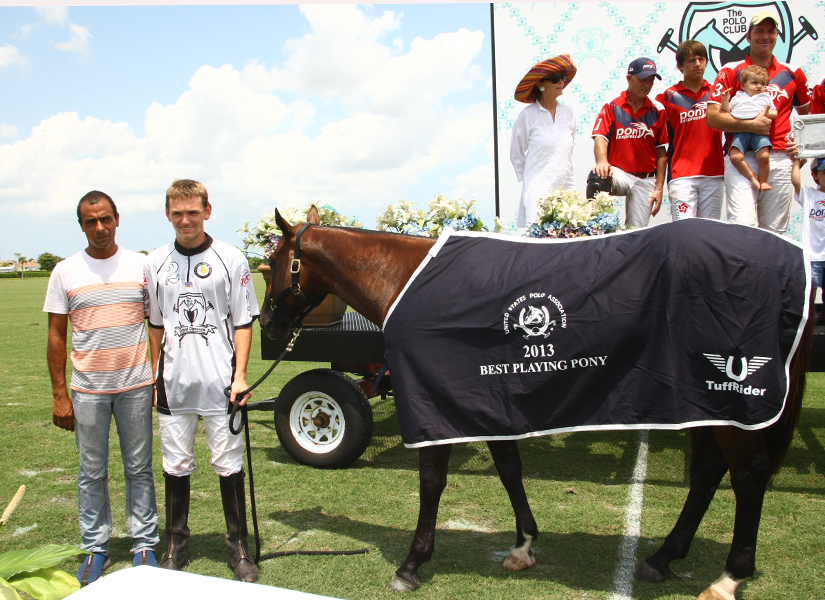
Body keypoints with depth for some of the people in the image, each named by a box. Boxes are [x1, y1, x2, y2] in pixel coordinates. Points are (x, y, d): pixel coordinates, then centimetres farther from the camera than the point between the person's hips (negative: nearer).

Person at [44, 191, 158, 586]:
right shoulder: (65, 272, 1)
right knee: (92, 474, 10)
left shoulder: (140, 265, 1)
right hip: (87, 389, 1)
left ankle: (144, 545, 22)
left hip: (135, 384, 0)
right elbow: (56, 338, 2)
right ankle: (95, 549, 25)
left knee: (139, 469, 8)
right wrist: (59, 395, -2)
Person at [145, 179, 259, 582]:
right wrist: (155, 374, 8)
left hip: (219, 382, -2)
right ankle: (176, 545, 29)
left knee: (229, 465, 5)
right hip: (173, 384, 3)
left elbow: (243, 322, 0)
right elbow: (155, 325, 13)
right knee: (176, 466, 12)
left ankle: (238, 548, 19)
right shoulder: (155, 263, 7)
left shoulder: (231, 259, -1)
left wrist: (240, 376, -8)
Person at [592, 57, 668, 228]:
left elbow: (661, 152, 7)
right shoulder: (612, 105, 1)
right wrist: (602, 162, -34)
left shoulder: (658, 110, 8)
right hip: (618, 173, -3)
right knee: (598, 177, -38)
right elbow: (600, 137, -12)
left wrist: (659, 188, 1)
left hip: (646, 180, 3)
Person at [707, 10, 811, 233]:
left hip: (780, 159, 4)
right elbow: (712, 117, -5)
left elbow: (807, 114, 29)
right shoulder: (731, 72, 5)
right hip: (741, 158, -3)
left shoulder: (792, 73, 16)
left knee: (774, 232, 5)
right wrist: (751, 125, -13)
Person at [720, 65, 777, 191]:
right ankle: (752, 177, -6)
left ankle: (763, 180, 2)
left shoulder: (766, 97, 23)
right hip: (740, 132, 1)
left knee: (764, 156, -21)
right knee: (735, 157, -22)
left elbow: (775, 113, 18)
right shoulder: (737, 98, 23)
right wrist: (725, 100, 4)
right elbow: (727, 112, 19)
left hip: (760, 131, 0)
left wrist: (768, 113, -4)